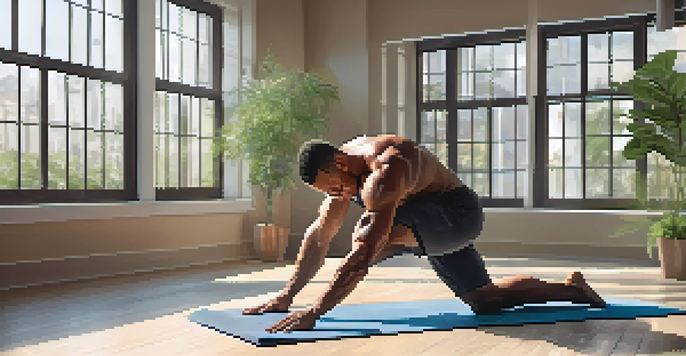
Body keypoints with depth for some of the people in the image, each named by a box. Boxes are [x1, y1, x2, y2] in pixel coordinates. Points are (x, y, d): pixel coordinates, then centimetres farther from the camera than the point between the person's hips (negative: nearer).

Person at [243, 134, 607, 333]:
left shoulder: (384, 171, -35)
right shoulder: (338, 168, -6)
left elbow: (364, 255, -43)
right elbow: (318, 237, -1)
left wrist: (314, 312, -45)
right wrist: (286, 295, -4)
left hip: (459, 212, -9)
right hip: (430, 221, 9)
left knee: (369, 232, -33)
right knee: (485, 300, 16)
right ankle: (570, 289, 34)